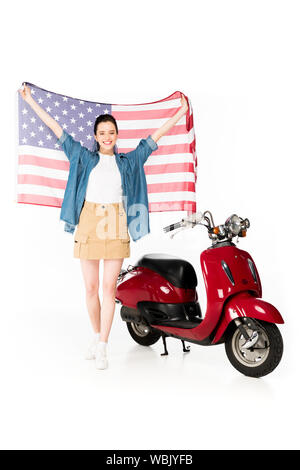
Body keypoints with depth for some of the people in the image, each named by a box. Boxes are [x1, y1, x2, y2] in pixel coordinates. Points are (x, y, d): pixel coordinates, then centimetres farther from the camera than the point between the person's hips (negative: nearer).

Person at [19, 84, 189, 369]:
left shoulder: (128, 161, 13)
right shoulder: (85, 158, 12)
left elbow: (155, 137, 17)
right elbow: (56, 129, 14)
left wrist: (180, 113, 18)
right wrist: (30, 101, 16)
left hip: (115, 225, 0)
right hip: (89, 223, 0)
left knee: (109, 287, -1)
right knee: (91, 287, 5)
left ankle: (103, 346, 8)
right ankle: (96, 335, 26)